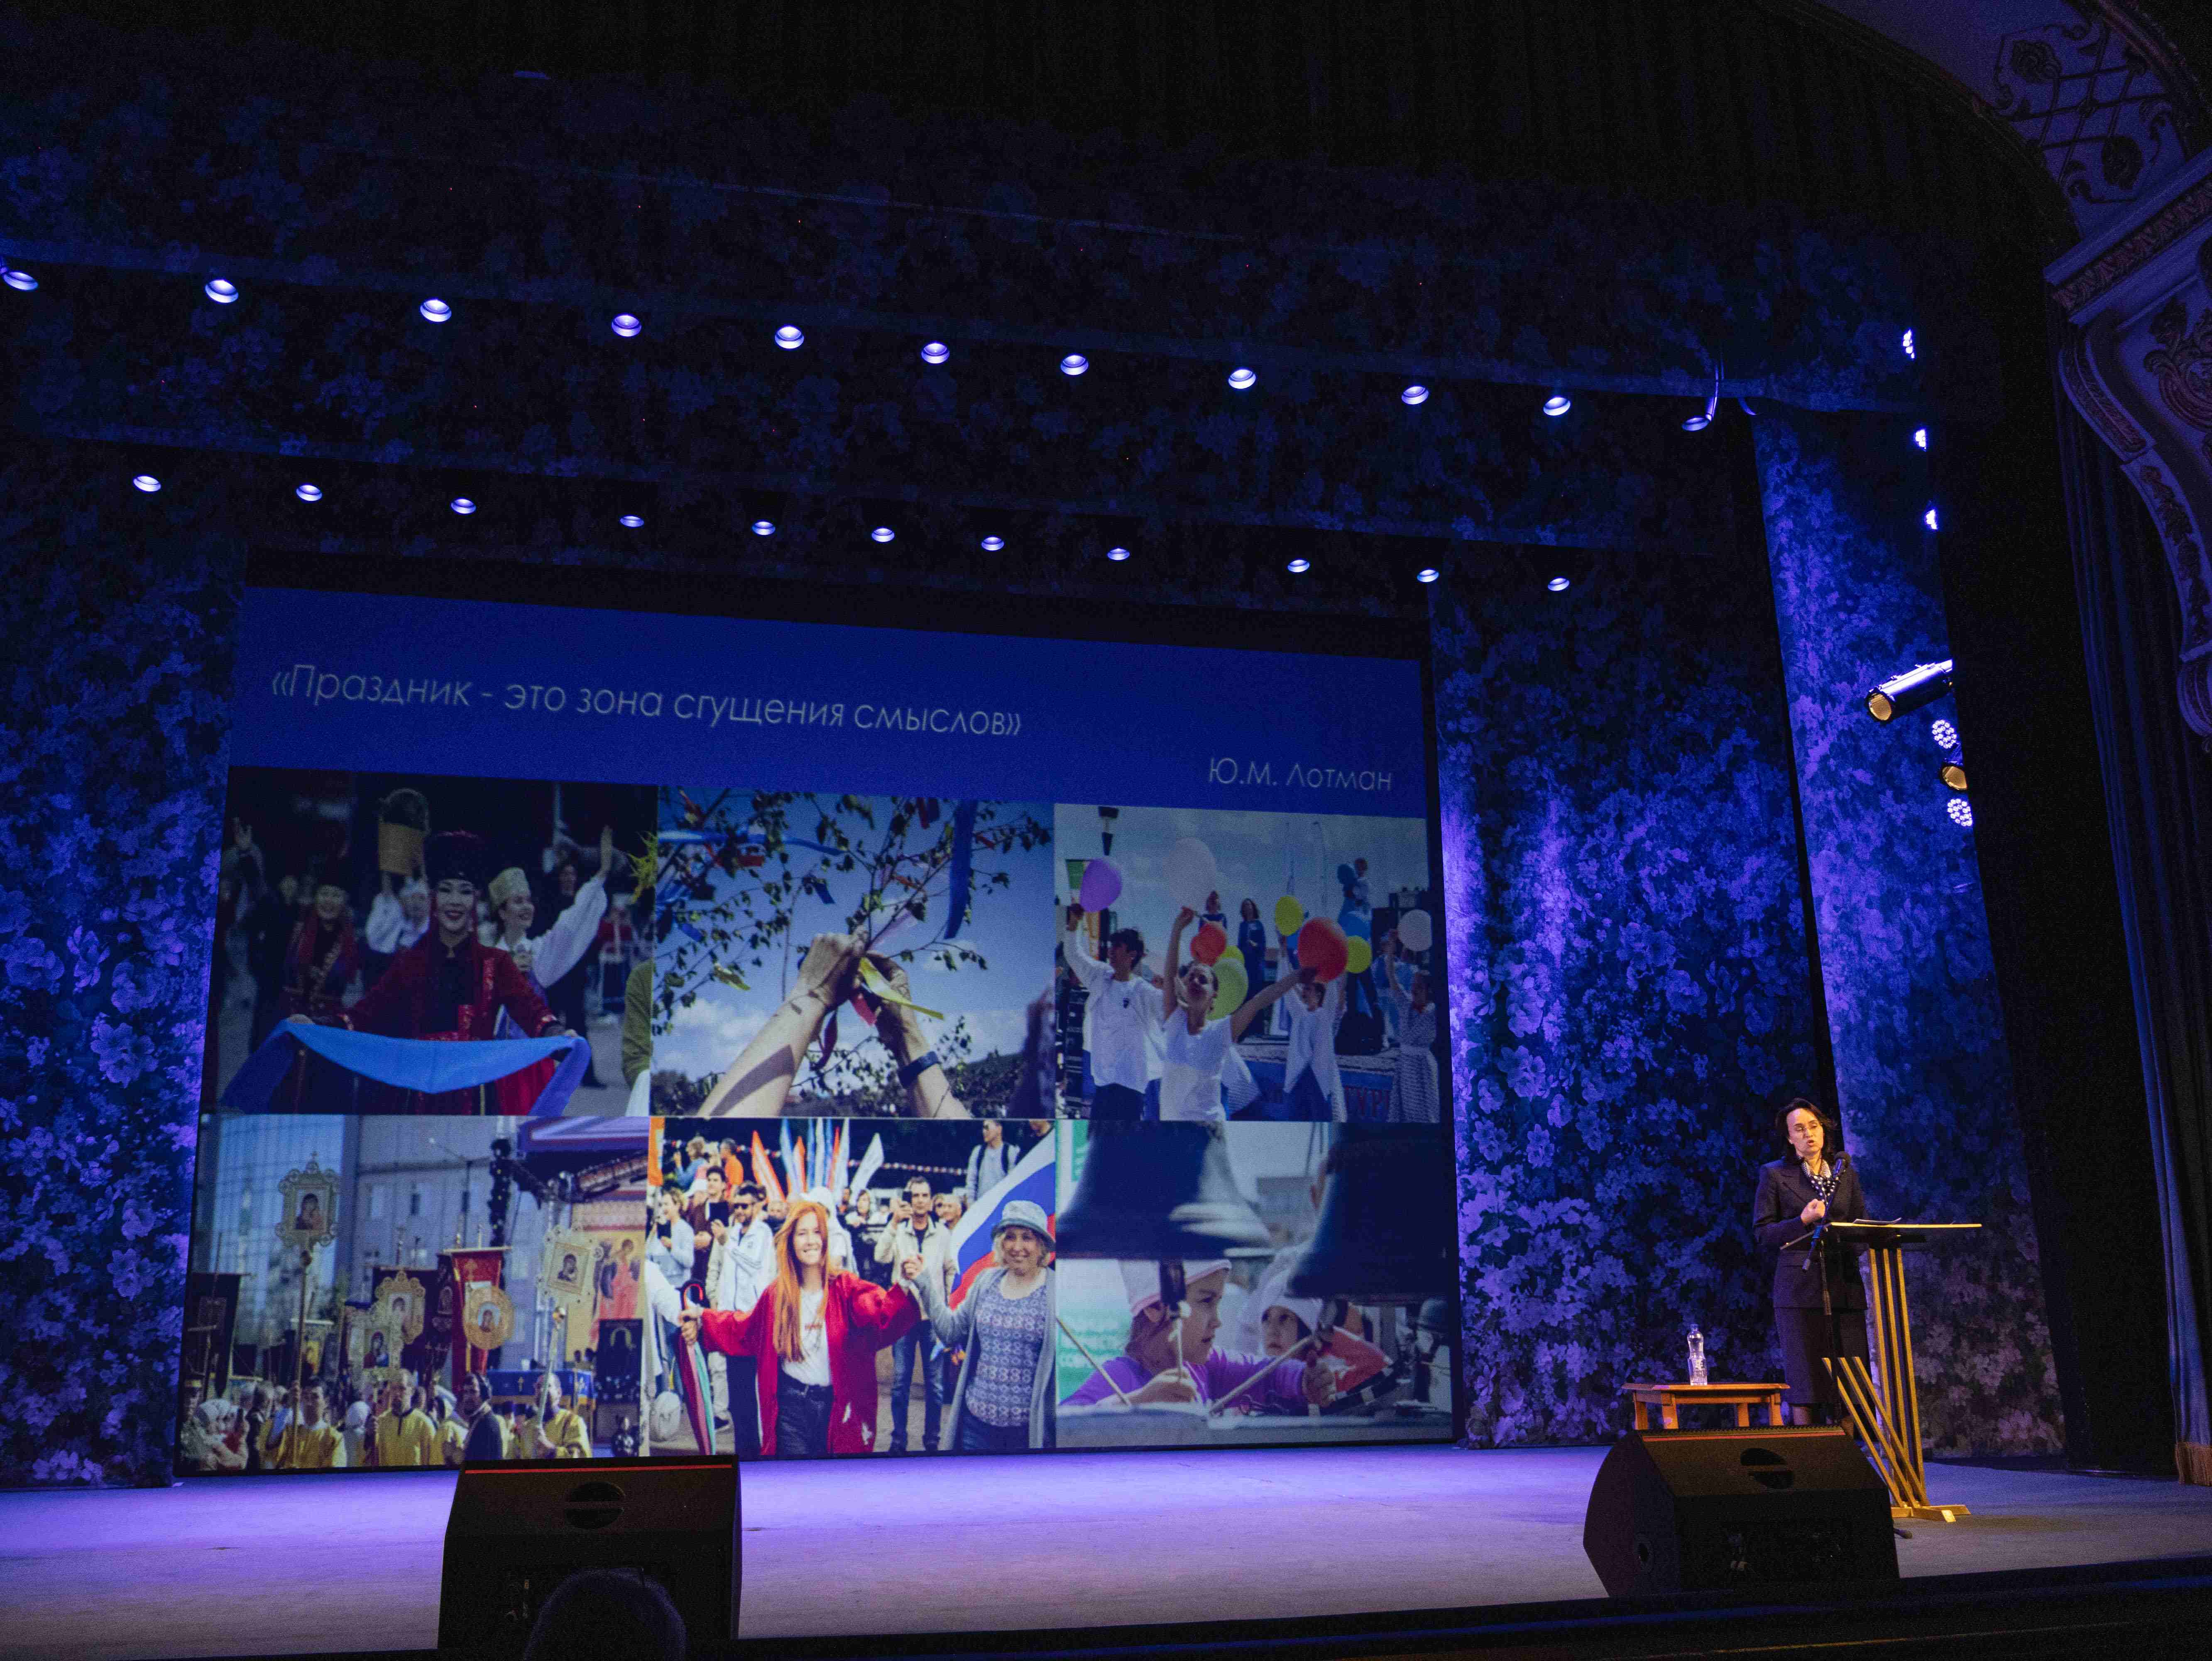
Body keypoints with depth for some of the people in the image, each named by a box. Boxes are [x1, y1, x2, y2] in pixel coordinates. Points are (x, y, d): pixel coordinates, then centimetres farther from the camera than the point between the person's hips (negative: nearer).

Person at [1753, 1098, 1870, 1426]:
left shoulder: (1846, 1173, 17)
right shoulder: (1775, 1175, 6)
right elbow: (1762, 1235, 1)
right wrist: (1803, 1221, -12)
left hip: (1844, 1287, 4)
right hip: (1800, 1288, -3)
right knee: (1804, 1385, -6)